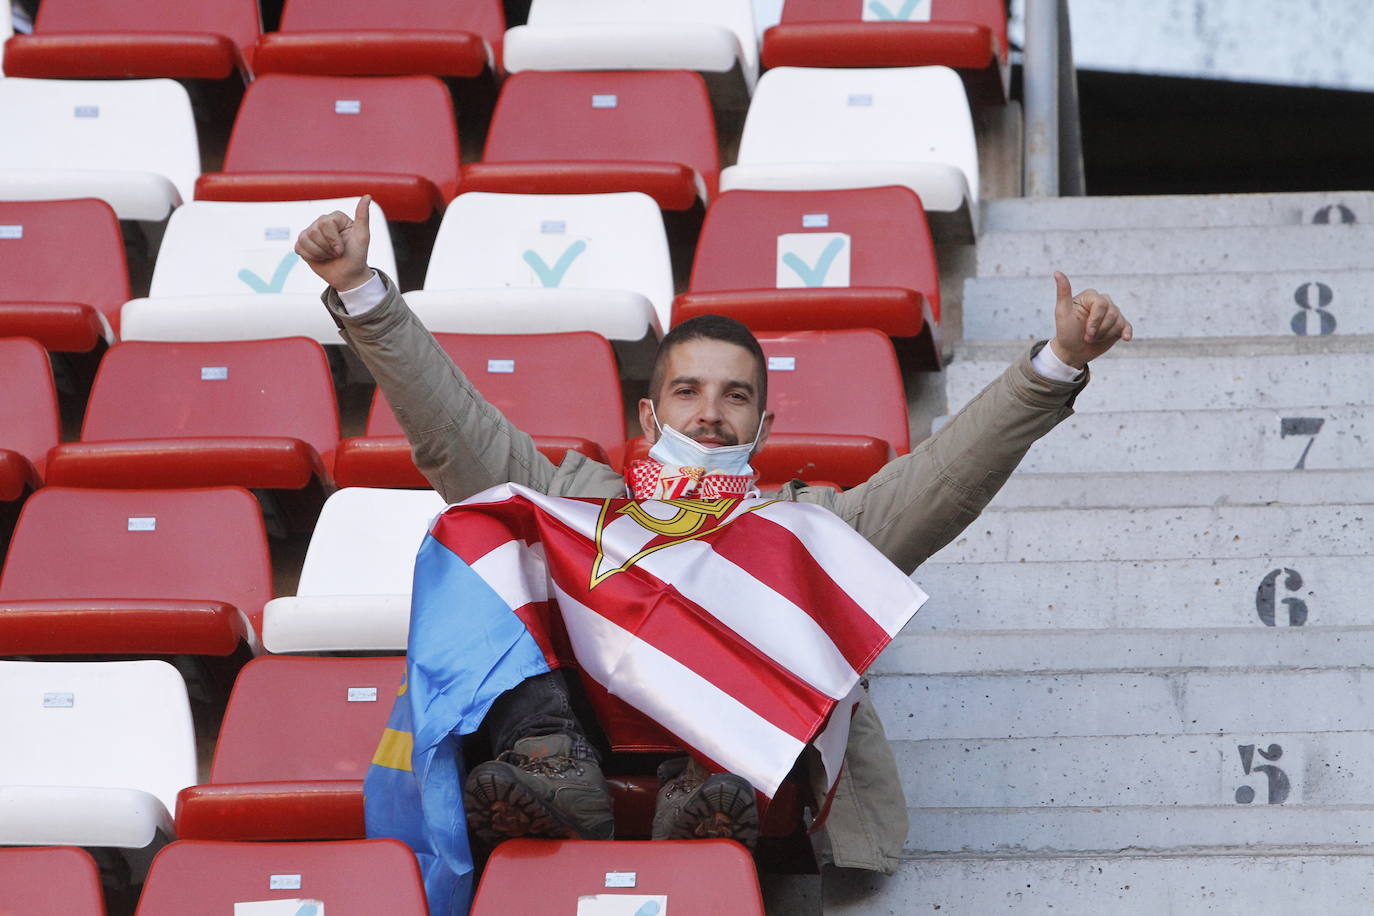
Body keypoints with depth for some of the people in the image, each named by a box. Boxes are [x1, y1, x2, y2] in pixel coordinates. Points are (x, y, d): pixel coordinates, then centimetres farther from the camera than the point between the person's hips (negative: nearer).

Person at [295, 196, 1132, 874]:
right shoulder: (579, 498, 35)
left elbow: (948, 478, 21)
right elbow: (449, 425, 26)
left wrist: (1056, 365, 8)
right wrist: (361, 291, 16)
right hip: (582, 722, 0)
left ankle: (713, 792, -51)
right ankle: (552, 775, -46)